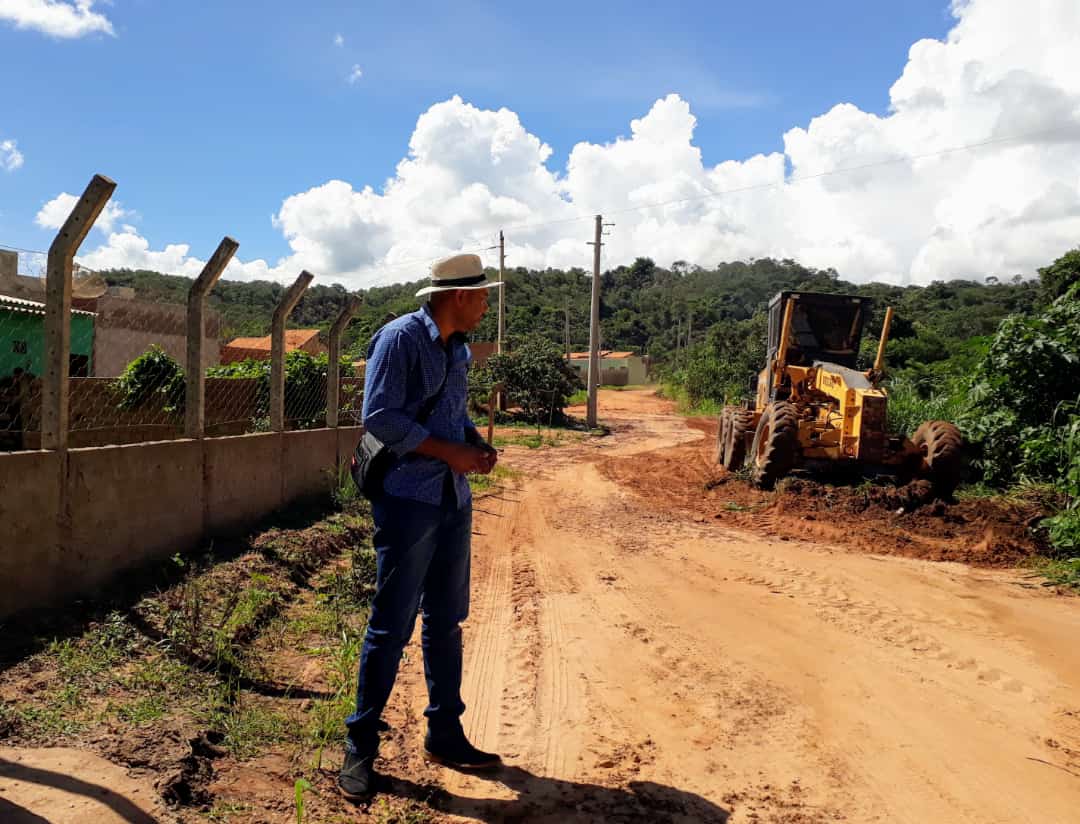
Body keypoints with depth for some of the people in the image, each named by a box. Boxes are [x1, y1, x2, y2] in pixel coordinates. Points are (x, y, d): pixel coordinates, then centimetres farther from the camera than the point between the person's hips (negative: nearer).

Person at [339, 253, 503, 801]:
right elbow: (379, 417, -16)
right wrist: (449, 451, -17)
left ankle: (445, 735, 27)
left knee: (446, 621, 14)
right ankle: (360, 748, 14)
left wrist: (478, 444, 2)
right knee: (392, 626, -2)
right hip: (408, 500, -8)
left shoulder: (459, 349, 13)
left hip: (454, 500, 8)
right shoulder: (400, 338, -10)